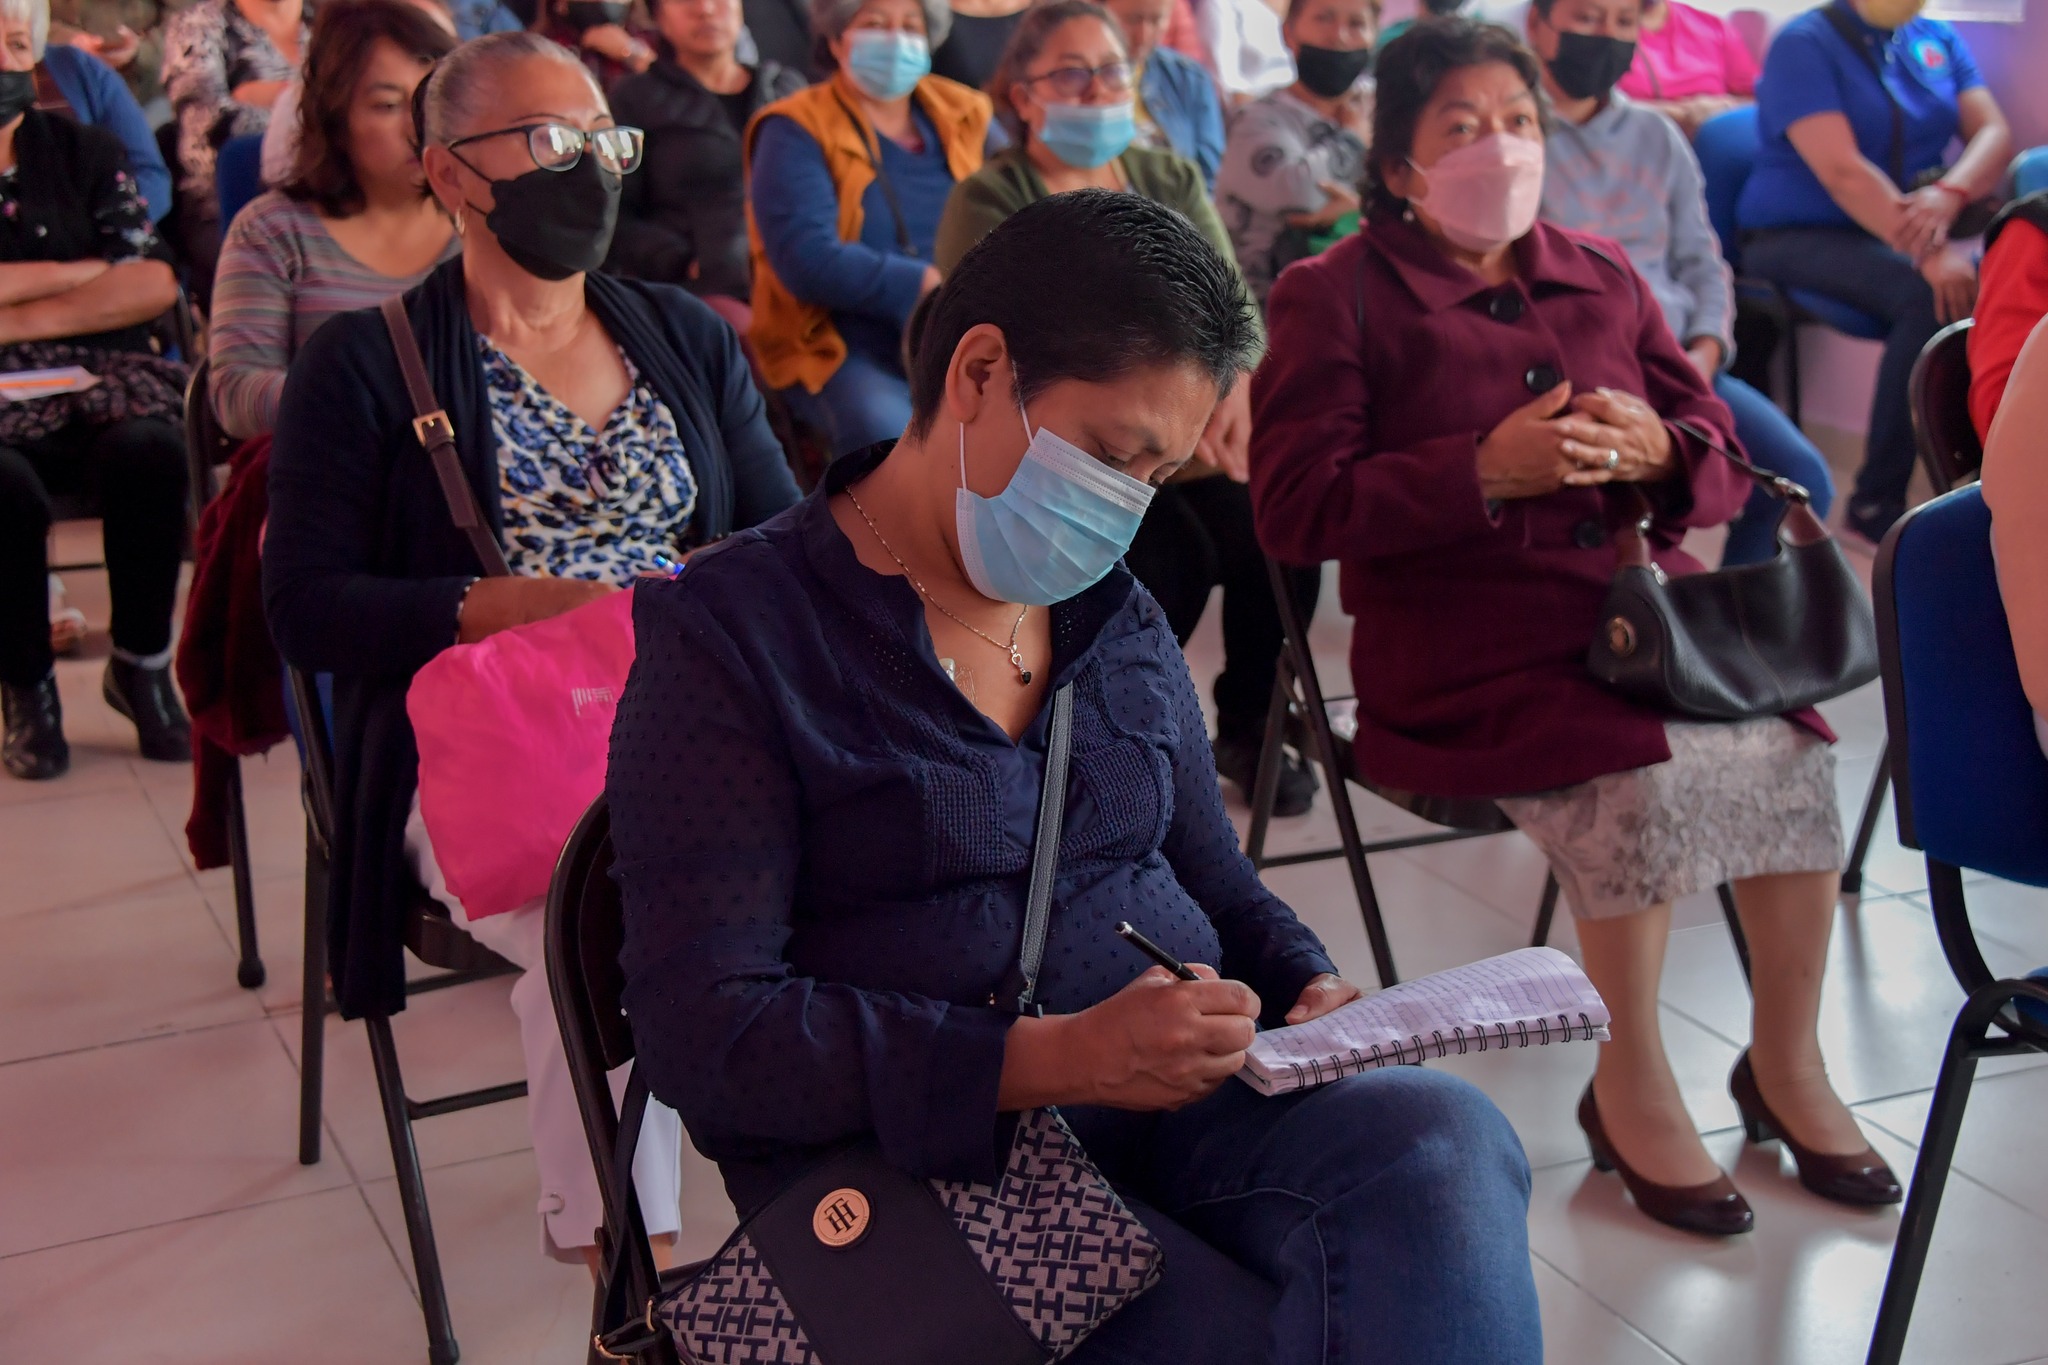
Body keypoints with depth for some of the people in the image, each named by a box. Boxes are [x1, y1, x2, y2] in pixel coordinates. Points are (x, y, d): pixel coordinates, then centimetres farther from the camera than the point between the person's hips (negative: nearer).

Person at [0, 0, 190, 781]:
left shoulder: (84, 153, 13)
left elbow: (155, 284, 0)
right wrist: (87, 272, -2)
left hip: (100, 392, 2)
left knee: (150, 452, -33)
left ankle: (141, 665, -12)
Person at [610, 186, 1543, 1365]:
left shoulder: (1121, 623, 16)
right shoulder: (732, 636, -4)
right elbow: (703, 1033, -12)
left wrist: (1306, 988, 2)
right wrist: (1055, 1059, -22)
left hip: (1184, 1108, 6)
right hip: (920, 1165, -5)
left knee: (1447, 1139, -26)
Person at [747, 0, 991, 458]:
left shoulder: (965, 116, 16)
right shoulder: (795, 132, 0)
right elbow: (808, 261, -13)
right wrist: (931, 284, -19)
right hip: (843, 353, -4)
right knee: (889, 435, -36)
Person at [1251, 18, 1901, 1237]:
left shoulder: (1602, 278, 20)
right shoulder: (1337, 297, 3)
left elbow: (1725, 459, 18)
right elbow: (1295, 507, -9)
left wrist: (1658, 451, -8)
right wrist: (1486, 470, -18)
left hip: (1640, 599, 5)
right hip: (1468, 643, -5)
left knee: (1796, 749, -21)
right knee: (1644, 778, -30)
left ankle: (1788, 1064, -1)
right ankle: (1631, 1093, -10)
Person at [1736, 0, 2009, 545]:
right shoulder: (1806, 44, -8)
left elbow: (1993, 133, -1)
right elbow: (1842, 172, -20)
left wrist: (1949, 194, -24)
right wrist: (1929, 255, -30)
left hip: (1905, 235, 6)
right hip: (1800, 236, -5)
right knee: (1929, 295, -32)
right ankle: (1876, 502, -24)